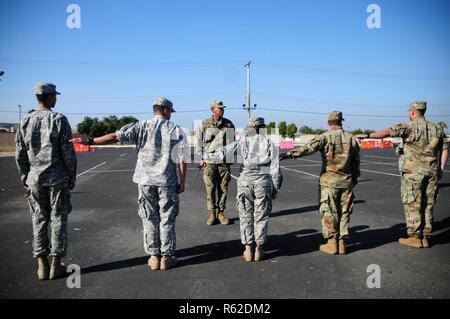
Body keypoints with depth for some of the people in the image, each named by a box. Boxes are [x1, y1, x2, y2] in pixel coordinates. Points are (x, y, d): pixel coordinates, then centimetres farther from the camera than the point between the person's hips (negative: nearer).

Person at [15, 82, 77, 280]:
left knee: (39, 221, 11)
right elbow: (68, 153, -10)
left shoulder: (25, 122, 3)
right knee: (58, 221, 5)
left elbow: (20, 155, 6)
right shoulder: (59, 120, -9)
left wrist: (25, 179, 16)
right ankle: (56, 265, 10)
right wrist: (72, 178, 0)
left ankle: (42, 265, 15)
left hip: (35, 179, 4)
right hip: (58, 179, -3)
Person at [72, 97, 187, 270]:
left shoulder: (141, 126, 0)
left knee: (149, 219, 12)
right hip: (168, 181, -1)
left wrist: (89, 141, -2)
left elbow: (115, 136, -8)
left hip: (145, 180, 1)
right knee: (167, 220, 9)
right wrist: (182, 183, 3)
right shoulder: (176, 130, -1)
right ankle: (166, 257, 14)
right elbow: (182, 160, -4)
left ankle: (153, 257, 17)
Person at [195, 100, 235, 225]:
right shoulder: (204, 125, 0)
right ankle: (212, 214, 12)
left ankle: (221, 213, 17)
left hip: (224, 162, 2)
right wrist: (201, 158, 1)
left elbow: (233, 141, 16)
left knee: (223, 189, 5)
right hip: (209, 162, -2)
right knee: (210, 189, 1)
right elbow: (198, 142, 6)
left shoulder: (229, 124, 6)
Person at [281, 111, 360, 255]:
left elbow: (308, 148, -24)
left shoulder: (325, 137, -8)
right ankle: (342, 243, 15)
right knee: (344, 212, 11)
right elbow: (356, 161, 12)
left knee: (329, 212, 4)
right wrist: (355, 178, 24)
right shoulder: (351, 138, 5)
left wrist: (290, 154, -31)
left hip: (329, 181, -4)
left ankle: (332, 244, 7)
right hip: (346, 181, 4)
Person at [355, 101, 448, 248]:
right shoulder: (437, 128, 11)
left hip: (414, 171, -6)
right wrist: (441, 169, 12)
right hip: (432, 171, 6)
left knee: (412, 204, 3)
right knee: (427, 205, 12)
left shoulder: (410, 126, -8)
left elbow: (388, 132, -19)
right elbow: (445, 149, 10)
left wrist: (367, 135, -17)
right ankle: (426, 237, 17)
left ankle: (415, 237, 6)